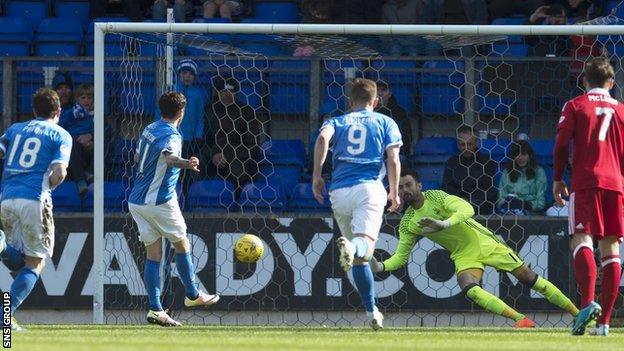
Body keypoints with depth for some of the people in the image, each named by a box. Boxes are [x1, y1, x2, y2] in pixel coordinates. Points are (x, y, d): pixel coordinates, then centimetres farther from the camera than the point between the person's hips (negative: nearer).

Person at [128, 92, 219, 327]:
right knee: (182, 245, 13)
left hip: (136, 200, 7)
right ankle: (192, 295, 25)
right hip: (160, 200, -7)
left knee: (153, 253, 6)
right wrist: (186, 164, -58)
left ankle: (155, 309, -1)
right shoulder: (172, 136, -14)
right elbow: (169, 156, -37)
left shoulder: (149, 130, 11)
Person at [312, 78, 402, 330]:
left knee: (359, 258, 15)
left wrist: (316, 175, -4)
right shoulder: (385, 123, 18)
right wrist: (394, 193, 13)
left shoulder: (338, 122, 21)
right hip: (369, 187, -3)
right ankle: (352, 248, -60)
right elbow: (393, 159, 5)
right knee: (365, 245, -24)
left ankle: (372, 312, 16)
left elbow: (323, 137, -3)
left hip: (339, 191, 3)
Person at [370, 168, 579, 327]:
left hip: (483, 242, -3)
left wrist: (444, 224, -42)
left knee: (529, 278, -4)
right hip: (463, 255, 3)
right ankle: (521, 319, -29)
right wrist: (380, 267, -15)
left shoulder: (436, 197, -13)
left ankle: (577, 312, 4)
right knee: (470, 290, -29)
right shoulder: (407, 223, 0)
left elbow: (467, 209, -26)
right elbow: (400, 256, 4)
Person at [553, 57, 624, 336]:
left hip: (585, 181, -3)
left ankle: (588, 301, -36)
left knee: (582, 239, -11)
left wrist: (557, 179, 7)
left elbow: (561, 145, -1)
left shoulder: (575, 106, 6)